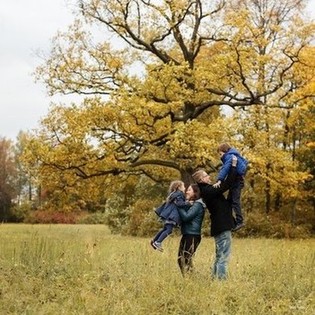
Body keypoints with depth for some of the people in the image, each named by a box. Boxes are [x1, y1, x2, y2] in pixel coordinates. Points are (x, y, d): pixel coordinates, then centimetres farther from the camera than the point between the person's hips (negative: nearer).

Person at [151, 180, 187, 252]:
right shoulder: (179, 194, -8)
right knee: (169, 229, -15)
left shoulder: (174, 194, 23)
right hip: (172, 215, -10)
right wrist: (187, 203, -13)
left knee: (165, 229, 17)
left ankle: (154, 241, 21)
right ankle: (158, 242, -21)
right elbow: (179, 203, -19)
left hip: (169, 214, 10)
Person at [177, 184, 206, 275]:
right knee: (180, 258, 9)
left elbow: (186, 217, -19)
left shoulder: (197, 204, -10)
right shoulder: (190, 204, 18)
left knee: (187, 259, -10)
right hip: (186, 234, 9)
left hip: (193, 236, -9)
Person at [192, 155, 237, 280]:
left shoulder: (207, 190, 13)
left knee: (219, 257, 15)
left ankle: (215, 278, 18)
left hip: (219, 227, 10)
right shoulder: (208, 191, -17)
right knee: (223, 257, -9)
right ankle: (221, 279, -10)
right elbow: (227, 184, -21)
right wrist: (233, 166, -15)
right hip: (222, 228, -10)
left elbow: (222, 185, 24)